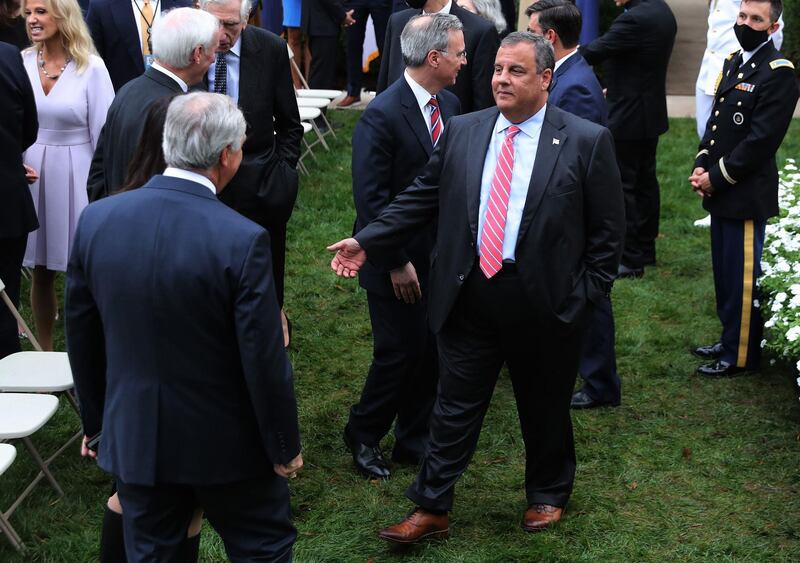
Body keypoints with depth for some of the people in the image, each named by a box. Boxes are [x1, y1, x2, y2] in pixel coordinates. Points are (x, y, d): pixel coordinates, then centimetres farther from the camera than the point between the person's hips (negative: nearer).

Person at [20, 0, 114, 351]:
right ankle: (45, 354, 26)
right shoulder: (21, 63, -1)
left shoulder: (91, 68, -9)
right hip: (30, 175, 3)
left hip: (75, 176, -3)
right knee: (41, 271, 12)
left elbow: (104, 135, -6)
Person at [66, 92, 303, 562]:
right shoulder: (243, 241, -23)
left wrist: (96, 423, 16)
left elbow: (82, 340, 2)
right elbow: (264, 361, -17)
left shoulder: (96, 220, -8)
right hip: (228, 444, -4)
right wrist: (286, 447, -2)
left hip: (134, 439, 4)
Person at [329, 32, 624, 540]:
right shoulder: (462, 132, 3)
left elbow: (608, 232, -4)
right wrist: (367, 243, 1)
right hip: (469, 298, 2)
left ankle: (548, 494, 39)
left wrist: (584, 299, -7)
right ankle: (432, 510, 20)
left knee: (545, 408, 16)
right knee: (455, 407, 9)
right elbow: (422, 198, 8)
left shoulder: (588, 141, -7)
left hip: (545, 304, -2)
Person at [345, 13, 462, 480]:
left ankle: (415, 441, 27)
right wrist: (396, 262, -17)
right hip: (398, 260, -7)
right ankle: (363, 436, 23)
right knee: (401, 351, 0)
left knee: (432, 352, 11)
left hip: (440, 254, 7)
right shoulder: (383, 114, -18)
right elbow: (370, 197, -18)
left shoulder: (450, 105, 5)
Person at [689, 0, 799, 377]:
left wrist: (716, 177, -15)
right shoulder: (733, 63, 12)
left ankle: (741, 356, 13)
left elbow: (761, 140, -19)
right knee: (724, 272, 18)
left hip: (747, 195, -8)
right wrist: (701, 166, 1)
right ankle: (729, 340, 32)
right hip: (720, 191, 8)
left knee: (742, 277, 1)